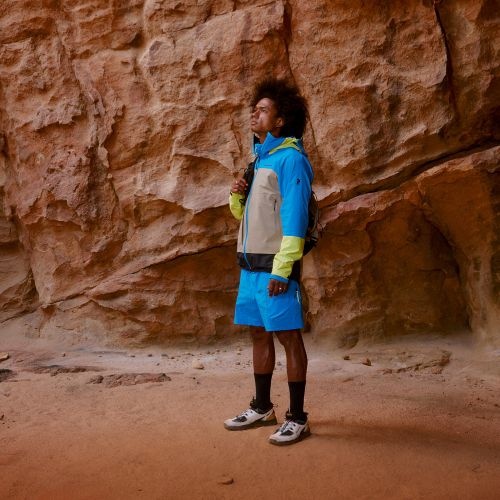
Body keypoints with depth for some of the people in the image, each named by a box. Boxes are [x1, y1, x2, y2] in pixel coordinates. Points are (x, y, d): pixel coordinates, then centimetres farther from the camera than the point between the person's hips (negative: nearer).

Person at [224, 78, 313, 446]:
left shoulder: (290, 158, -9)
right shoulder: (260, 157, 18)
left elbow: (295, 217, -17)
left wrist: (282, 269, -22)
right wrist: (237, 196, 1)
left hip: (274, 264, -9)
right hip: (251, 262, 9)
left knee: (288, 335, -4)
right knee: (259, 333, 13)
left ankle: (297, 419, 4)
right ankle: (262, 408, 24)